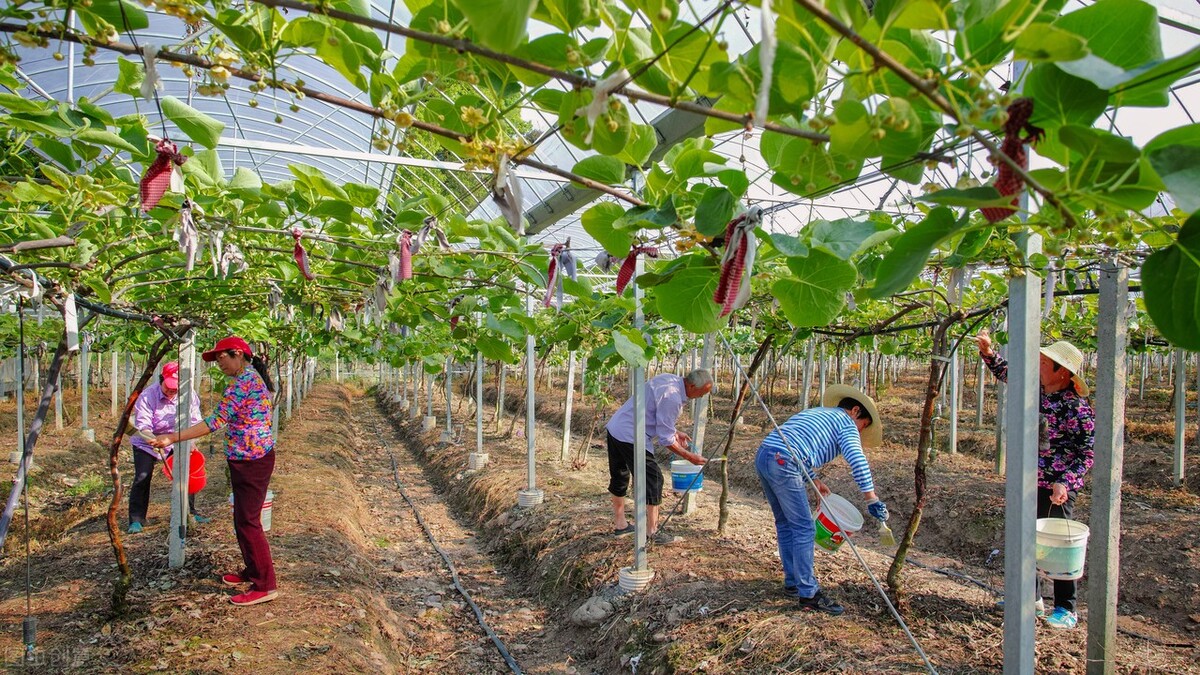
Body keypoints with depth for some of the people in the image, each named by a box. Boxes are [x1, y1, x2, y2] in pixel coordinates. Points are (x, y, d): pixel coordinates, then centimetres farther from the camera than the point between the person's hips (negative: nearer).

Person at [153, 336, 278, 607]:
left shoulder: (243, 381, -17)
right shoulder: (255, 377, 14)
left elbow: (217, 420, -22)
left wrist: (173, 438, -22)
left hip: (250, 460, -10)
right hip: (256, 456, 10)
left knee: (247, 521, -4)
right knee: (244, 518, 19)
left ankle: (264, 585, 3)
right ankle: (252, 571, 31)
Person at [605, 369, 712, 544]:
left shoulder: (669, 378, 6)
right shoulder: (672, 398, -22)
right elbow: (666, 440, -17)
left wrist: (675, 432, 20)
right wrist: (689, 456, -6)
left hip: (615, 427, 10)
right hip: (630, 437, -10)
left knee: (619, 477, 19)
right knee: (653, 479, -3)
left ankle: (619, 524, 33)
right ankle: (652, 531, 4)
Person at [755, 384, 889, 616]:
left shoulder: (817, 412, 31)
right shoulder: (846, 423, 6)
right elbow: (857, 460, -11)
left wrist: (814, 480, 34)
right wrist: (871, 499, -15)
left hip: (763, 456, 9)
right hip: (783, 465, -9)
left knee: (785, 523, 19)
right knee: (803, 529, -2)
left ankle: (793, 583, 28)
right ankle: (809, 594, 3)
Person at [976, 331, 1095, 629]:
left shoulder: (1077, 407, -17)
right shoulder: (1035, 390, 3)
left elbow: (1088, 451, -16)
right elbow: (1005, 372, 18)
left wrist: (1066, 482, -24)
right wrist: (988, 352, 2)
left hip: (1057, 487, -8)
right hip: (1028, 481, 8)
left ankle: (1066, 609, 17)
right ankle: (1031, 597, 32)